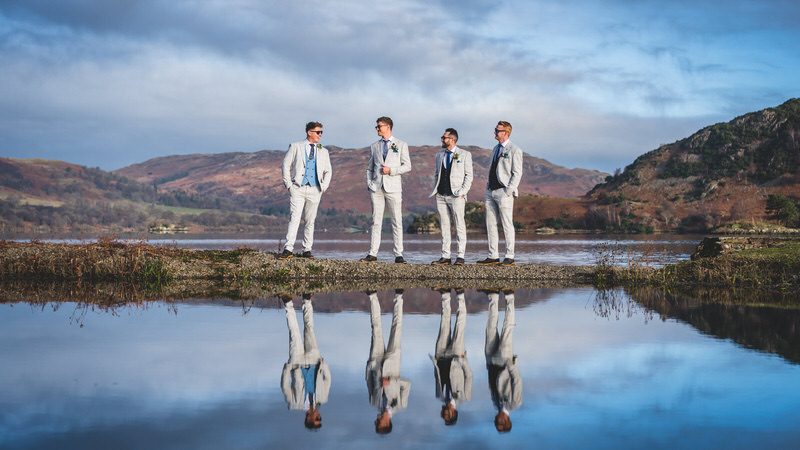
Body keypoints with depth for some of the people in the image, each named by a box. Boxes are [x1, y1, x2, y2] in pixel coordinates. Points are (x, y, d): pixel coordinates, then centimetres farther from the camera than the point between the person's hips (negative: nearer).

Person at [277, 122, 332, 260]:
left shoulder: (323, 152, 15)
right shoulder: (295, 147, 6)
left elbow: (328, 171, 22)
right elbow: (286, 165, 6)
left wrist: (324, 187, 7)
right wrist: (288, 184, -3)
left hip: (314, 190, 3)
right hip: (298, 188, -3)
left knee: (310, 221, 4)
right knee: (294, 218, -14)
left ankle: (307, 250, 11)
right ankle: (288, 249, -16)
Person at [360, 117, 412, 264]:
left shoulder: (401, 145, 7)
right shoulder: (374, 147, 17)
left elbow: (407, 166, 3)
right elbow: (369, 168, 20)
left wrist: (391, 170, -11)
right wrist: (369, 183, 5)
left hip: (393, 187, -3)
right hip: (377, 188, 3)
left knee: (397, 222, -4)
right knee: (376, 222, 1)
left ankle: (398, 255, -3)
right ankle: (372, 254, 1)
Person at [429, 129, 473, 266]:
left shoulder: (465, 154, 1)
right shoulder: (439, 154, 16)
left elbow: (469, 175, 1)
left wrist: (463, 191, -9)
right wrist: (435, 189, 10)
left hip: (456, 196, -5)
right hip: (441, 196, 5)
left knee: (459, 226, -4)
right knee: (444, 226, 5)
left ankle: (460, 257, -2)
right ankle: (445, 257, 8)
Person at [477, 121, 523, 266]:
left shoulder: (515, 151, -6)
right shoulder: (496, 149, 18)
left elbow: (517, 173, -9)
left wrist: (508, 191, -16)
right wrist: (488, 187, 15)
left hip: (504, 192, -8)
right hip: (491, 191, 8)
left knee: (507, 225, -4)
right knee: (490, 224, 7)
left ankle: (509, 257, 1)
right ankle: (493, 256, 11)